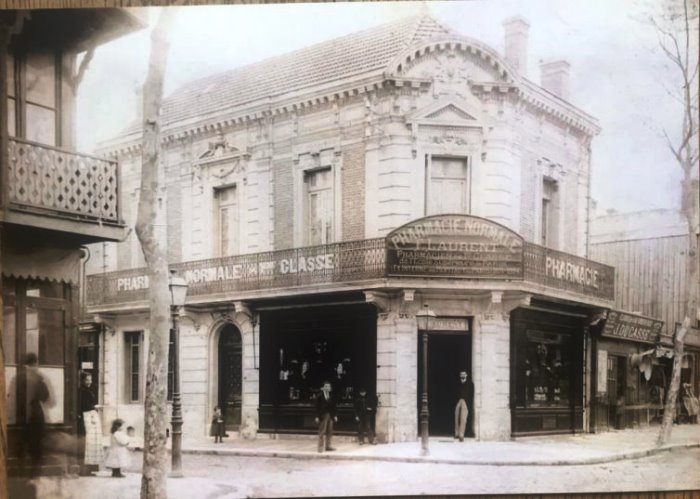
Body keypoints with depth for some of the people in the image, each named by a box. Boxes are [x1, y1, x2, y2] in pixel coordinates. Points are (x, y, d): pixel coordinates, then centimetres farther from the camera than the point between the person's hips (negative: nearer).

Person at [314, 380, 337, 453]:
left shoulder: (331, 396, 7)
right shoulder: (320, 396, -5)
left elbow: (333, 406, 10)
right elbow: (317, 407, -6)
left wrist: (334, 416, 8)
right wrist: (317, 416, -10)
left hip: (330, 416, 5)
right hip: (322, 416, -5)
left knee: (329, 432, 6)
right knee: (322, 432, -3)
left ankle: (328, 446, 14)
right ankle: (320, 447, 2)